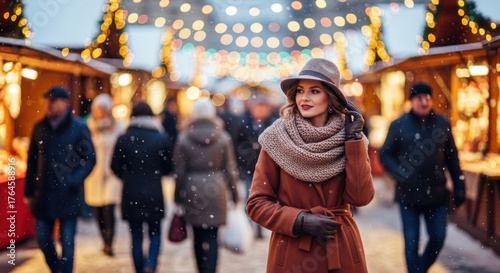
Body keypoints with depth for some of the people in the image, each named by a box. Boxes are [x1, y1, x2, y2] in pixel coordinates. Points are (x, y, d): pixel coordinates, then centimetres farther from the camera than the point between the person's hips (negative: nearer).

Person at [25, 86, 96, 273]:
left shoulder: (79, 128, -5)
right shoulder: (40, 128, 6)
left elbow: (90, 159, -5)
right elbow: (32, 162, 11)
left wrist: (74, 181, -17)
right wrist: (29, 192, 9)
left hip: (68, 196, -4)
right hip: (43, 194, 4)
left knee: (67, 242, 3)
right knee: (43, 238, 10)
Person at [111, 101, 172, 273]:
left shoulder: (123, 139, -4)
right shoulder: (161, 139, -6)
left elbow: (115, 167, 1)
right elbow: (168, 167, 1)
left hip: (131, 195, 1)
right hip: (154, 195, 0)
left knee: (136, 237, 10)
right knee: (155, 234, 12)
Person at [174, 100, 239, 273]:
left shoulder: (184, 138, -2)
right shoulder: (223, 137, -1)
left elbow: (179, 171, -1)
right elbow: (230, 169, 0)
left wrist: (178, 197, 6)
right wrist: (234, 195, 7)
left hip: (193, 191, 1)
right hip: (216, 191, 0)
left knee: (198, 237, 13)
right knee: (212, 236, 0)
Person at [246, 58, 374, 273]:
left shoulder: (351, 139, -1)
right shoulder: (277, 140, -7)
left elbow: (360, 197, -12)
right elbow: (257, 203, -5)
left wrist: (353, 139, -12)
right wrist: (301, 221, -16)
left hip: (342, 251, 2)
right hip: (291, 252, -1)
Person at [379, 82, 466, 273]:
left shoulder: (443, 124, 5)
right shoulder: (399, 126, -2)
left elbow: (452, 157, 9)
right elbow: (385, 154, 0)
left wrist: (459, 186, 6)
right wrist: (400, 175, -15)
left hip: (436, 193, 3)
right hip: (409, 194, -2)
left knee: (438, 237, 8)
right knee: (411, 242, 2)